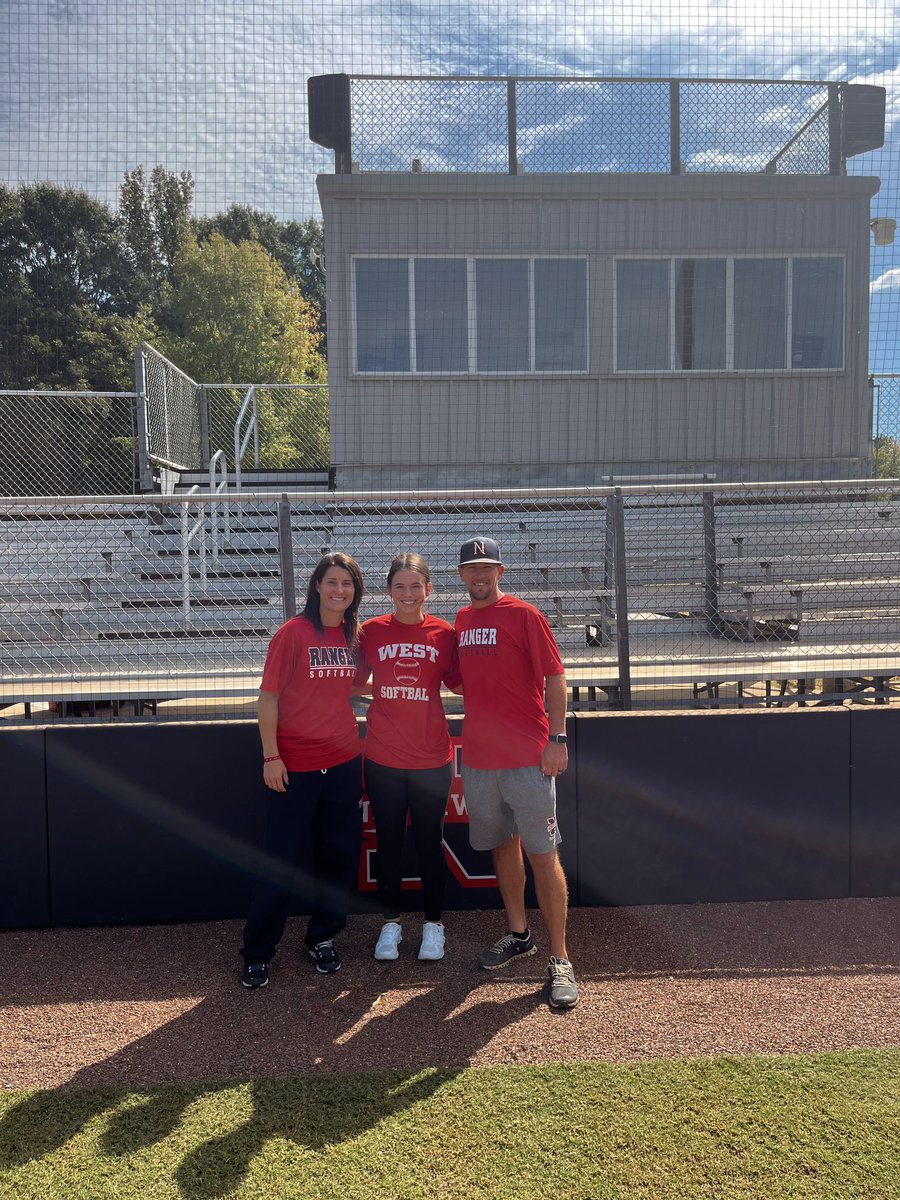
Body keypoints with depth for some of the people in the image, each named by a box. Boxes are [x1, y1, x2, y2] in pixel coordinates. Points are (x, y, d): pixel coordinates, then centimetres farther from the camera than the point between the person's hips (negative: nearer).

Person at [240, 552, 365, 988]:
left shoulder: (355, 636, 5)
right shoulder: (293, 632, -10)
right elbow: (268, 697, -10)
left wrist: (357, 745, 8)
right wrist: (271, 756, -13)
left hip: (344, 763, 5)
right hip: (294, 766, -5)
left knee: (340, 855, 13)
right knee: (284, 861, 3)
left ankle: (322, 938, 33)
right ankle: (257, 953, 20)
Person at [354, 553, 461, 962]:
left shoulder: (443, 632, -2)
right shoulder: (371, 631, -1)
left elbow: (457, 684, 5)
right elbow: (356, 683, 9)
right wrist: (385, 689, -7)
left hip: (431, 758, 0)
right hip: (383, 758, 1)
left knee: (429, 842, 11)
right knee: (388, 841, 13)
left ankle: (433, 923, 29)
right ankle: (391, 921, 31)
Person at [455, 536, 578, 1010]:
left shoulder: (523, 615, -7)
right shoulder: (461, 620, 11)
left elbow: (555, 678, -8)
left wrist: (557, 739, -15)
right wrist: (475, 731, 13)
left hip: (527, 757, -6)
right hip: (478, 756, 6)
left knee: (543, 855, -2)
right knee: (503, 846, 17)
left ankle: (559, 961, 7)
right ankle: (518, 934, 34)